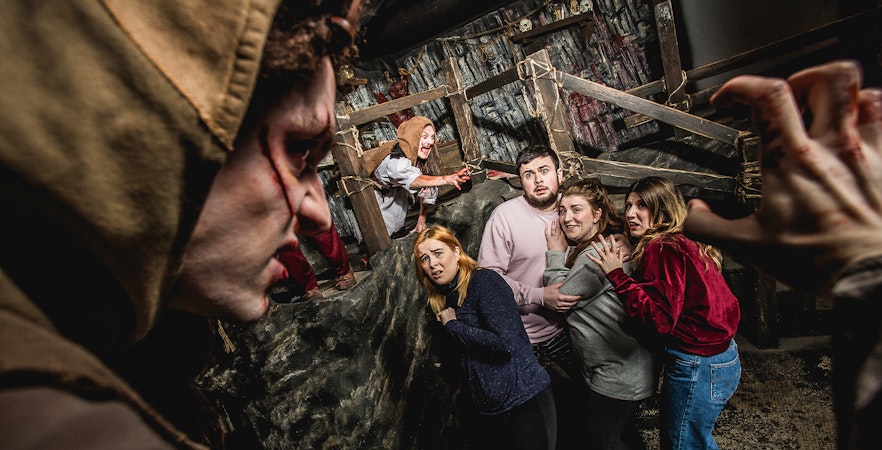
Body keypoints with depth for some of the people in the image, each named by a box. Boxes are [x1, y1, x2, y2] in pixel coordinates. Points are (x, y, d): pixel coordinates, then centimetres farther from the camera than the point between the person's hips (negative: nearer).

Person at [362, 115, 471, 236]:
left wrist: (421, 221, -9)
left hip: (393, 190, 8)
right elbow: (414, 180, -57)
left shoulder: (416, 156, -15)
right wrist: (447, 179, -70)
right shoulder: (394, 159, -39)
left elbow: (425, 191, -9)